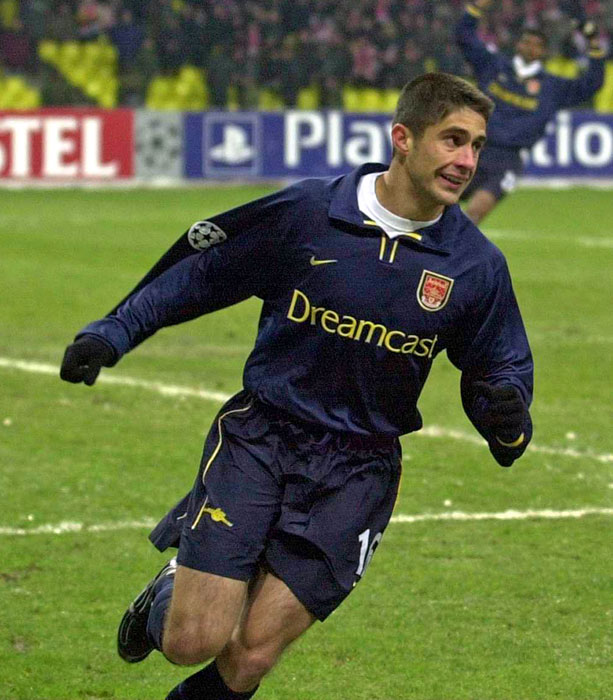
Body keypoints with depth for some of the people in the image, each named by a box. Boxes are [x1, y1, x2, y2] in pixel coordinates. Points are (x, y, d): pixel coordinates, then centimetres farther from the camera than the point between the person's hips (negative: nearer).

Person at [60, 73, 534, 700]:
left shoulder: (477, 264, -4)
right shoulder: (306, 211, -8)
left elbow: (499, 365, 10)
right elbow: (201, 270, 6)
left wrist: (505, 417, -12)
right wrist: (111, 332, 3)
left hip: (356, 471, 1)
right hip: (258, 437, -1)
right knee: (194, 641, -9)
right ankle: (172, 591, 27)